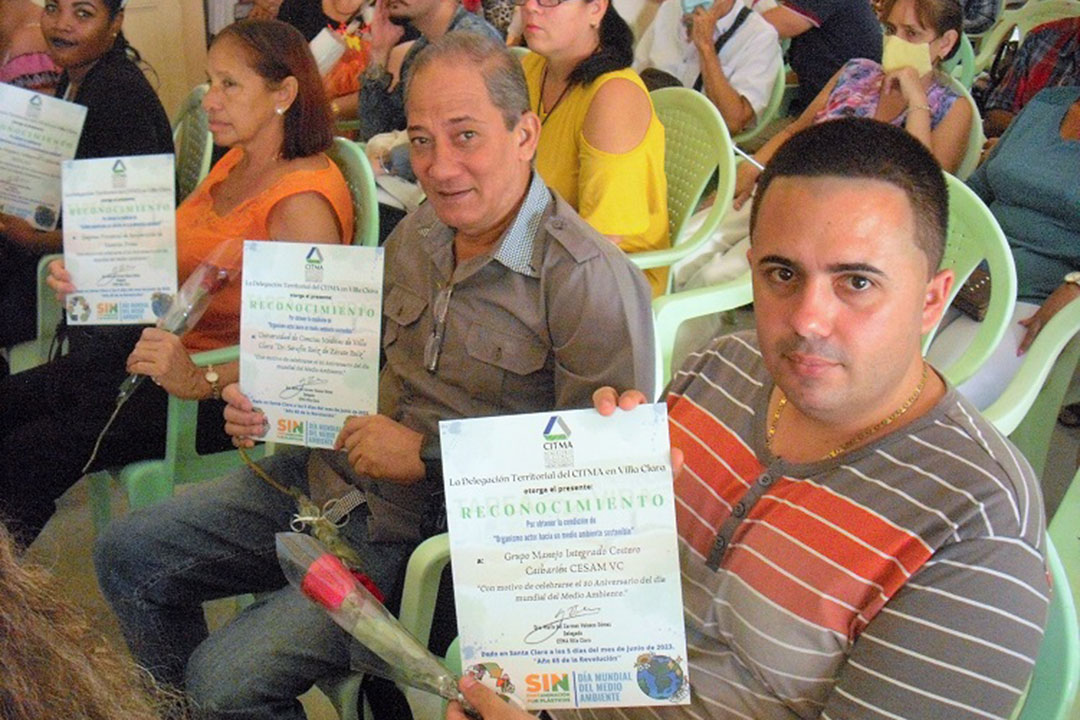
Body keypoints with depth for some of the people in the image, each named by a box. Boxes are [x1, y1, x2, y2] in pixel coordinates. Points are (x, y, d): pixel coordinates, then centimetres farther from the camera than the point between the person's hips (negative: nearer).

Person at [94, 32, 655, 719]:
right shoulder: (420, 232, 4)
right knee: (128, 552, 9)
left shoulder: (594, 282, -20)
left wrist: (428, 454, -22)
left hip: (425, 533, -7)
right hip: (335, 475, 8)